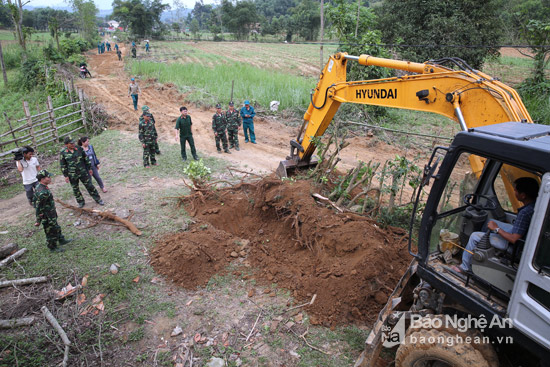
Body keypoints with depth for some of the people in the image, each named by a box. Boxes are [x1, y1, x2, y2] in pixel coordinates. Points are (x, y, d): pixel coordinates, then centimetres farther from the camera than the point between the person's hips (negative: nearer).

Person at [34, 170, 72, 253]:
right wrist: (38, 220, -21)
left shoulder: (40, 187, 0)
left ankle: (61, 240, 45)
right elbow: (39, 207, -28)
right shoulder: (43, 192, -33)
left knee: (56, 227, 27)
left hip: (51, 214, 10)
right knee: (51, 231, 8)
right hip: (47, 217, -10)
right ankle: (52, 247, 26)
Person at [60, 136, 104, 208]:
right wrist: (66, 176, -2)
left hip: (83, 172, 0)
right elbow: (63, 165, -1)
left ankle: (98, 199, 15)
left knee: (90, 186, 4)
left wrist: (90, 168, 9)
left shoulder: (79, 149, -4)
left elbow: (86, 159, 7)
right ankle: (80, 202, 29)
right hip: (72, 175, 0)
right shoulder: (63, 152, -7)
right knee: (75, 189, 12)